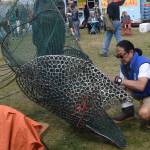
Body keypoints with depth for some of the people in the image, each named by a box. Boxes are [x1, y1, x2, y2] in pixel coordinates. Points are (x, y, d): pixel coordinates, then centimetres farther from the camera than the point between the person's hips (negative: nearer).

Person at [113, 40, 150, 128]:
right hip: (138, 93, 8)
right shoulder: (124, 65, -7)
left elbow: (140, 86, -44)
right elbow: (123, 83, -3)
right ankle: (128, 110, 5)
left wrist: (121, 81, -45)